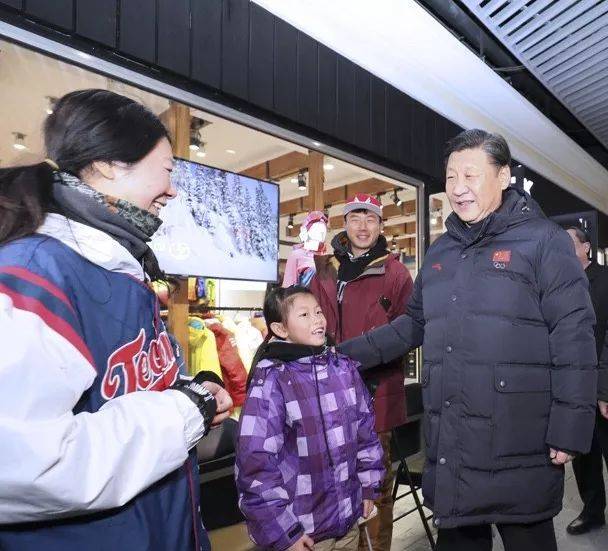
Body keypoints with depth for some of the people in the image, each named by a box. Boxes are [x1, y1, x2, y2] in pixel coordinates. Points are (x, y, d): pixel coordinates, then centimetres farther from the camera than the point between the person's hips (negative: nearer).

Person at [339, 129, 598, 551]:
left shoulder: (544, 240, -5)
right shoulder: (440, 252, 12)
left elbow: (574, 339, -10)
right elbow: (415, 323, 16)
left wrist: (569, 431, -13)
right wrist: (349, 353, 9)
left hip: (518, 448, -5)